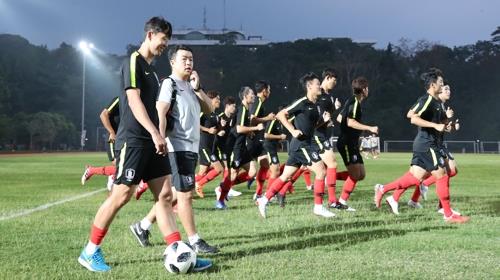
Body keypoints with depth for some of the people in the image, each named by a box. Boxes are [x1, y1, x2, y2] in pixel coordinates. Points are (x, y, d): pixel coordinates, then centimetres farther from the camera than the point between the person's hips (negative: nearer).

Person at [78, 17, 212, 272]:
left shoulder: (150, 69, 20)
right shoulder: (133, 62, -7)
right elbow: (133, 100, -17)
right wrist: (155, 133, -24)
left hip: (150, 141, 9)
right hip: (133, 140, -9)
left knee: (165, 195, 2)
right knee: (121, 195, -6)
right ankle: (90, 253, 6)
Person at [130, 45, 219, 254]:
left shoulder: (190, 86, 19)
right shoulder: (169, 84, -6)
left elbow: (209, 109, 15)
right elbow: (160, 113, -17)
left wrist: (197, 89, 3)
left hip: (192, 148, 9)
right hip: (178, 148, -9)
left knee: (176, 194, 12)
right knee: (185, 194, -5)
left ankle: (143, 226, 22)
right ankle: (194, 241, 1)